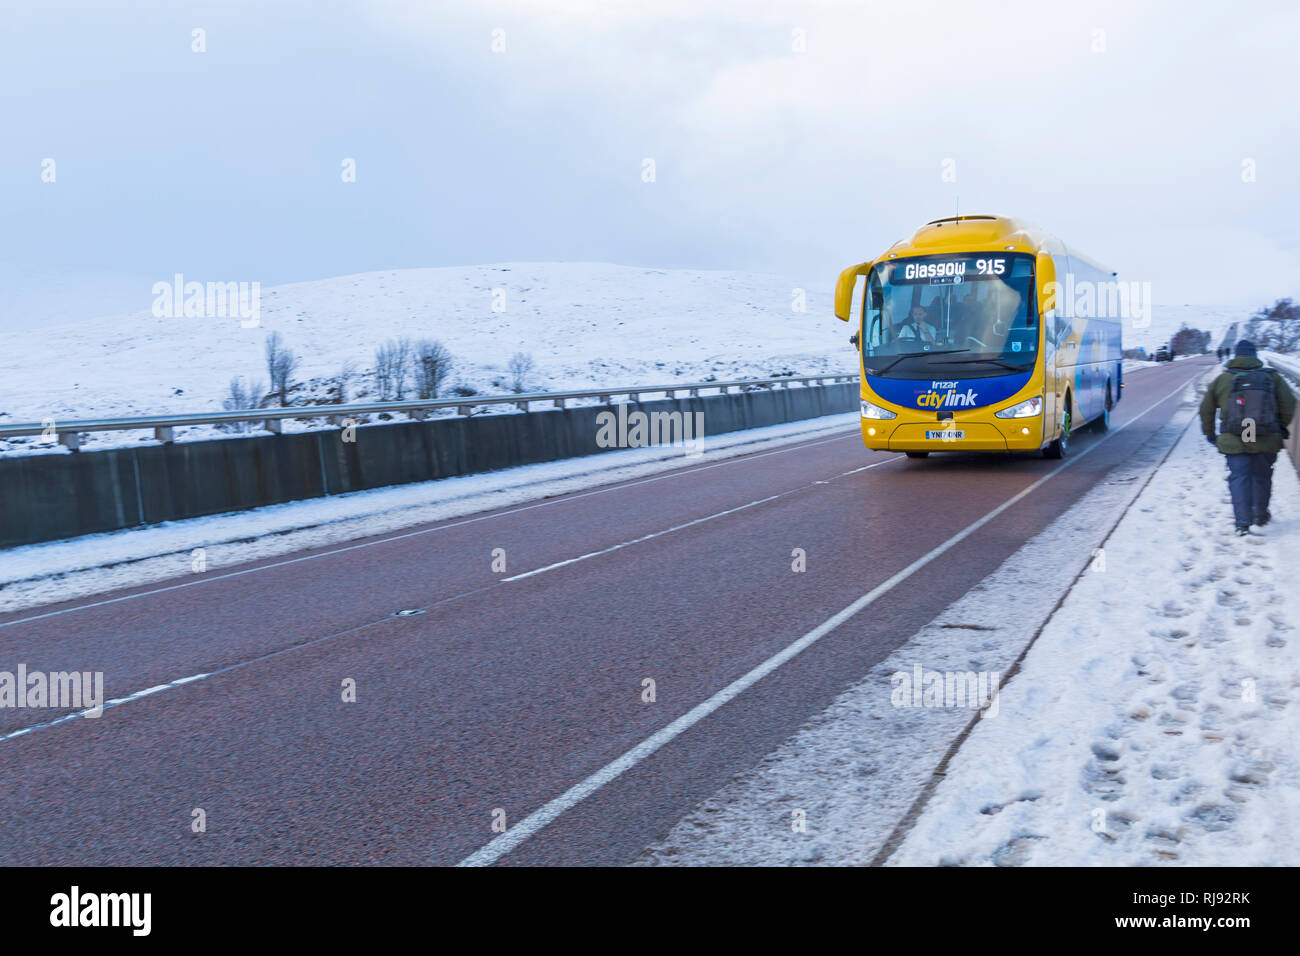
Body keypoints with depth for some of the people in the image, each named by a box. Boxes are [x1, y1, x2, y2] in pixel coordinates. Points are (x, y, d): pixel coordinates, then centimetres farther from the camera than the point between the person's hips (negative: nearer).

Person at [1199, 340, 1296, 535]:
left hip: (1234, 443, -1)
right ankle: (1260, 515, 34)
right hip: (1267, 443, 1)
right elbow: (1289, 404, 3)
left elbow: (1206, 409, 9)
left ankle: (1243, 522, -8)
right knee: (1262, 477, 19)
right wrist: (1282, 427, 19)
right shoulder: (1272, 377, 2)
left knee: (1239, 479, 2)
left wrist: (1209, 433, 22)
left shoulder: (1222, 380, 3)